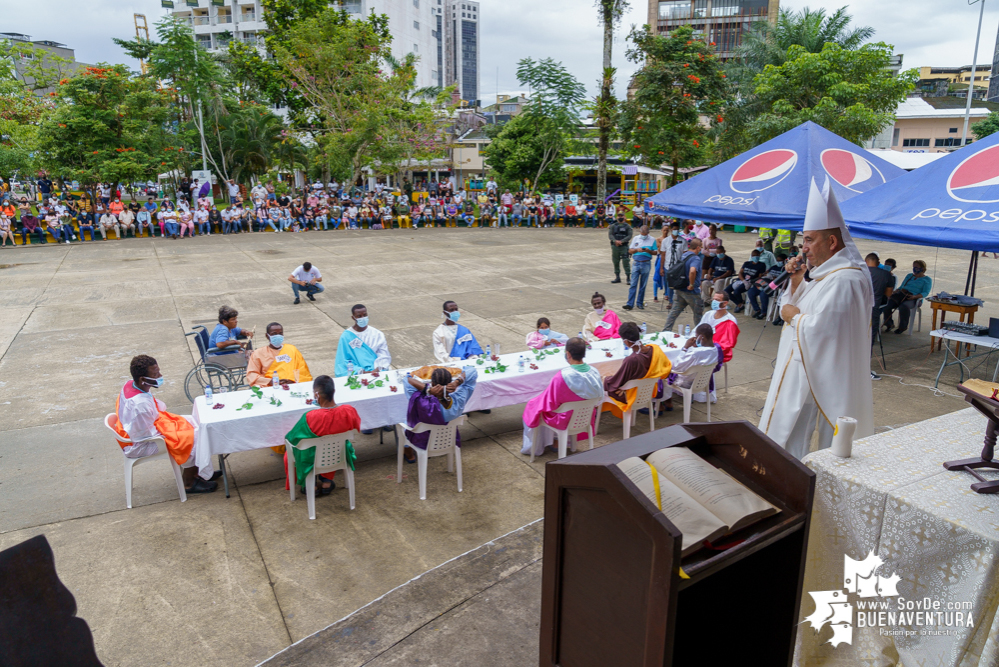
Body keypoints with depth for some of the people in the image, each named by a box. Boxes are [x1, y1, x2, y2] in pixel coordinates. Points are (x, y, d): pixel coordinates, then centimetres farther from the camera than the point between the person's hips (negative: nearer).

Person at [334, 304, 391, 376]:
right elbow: (344, 361, -1)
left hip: (378, 372, 2)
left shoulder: (377, 334, 9)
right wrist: (362, 372, -15)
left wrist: (378, 369, -16)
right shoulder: (346, 337, 3)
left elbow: (384, 355, 4)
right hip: (357, 374, -2)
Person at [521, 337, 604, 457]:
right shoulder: (595, 372, -16)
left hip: (565, 420, -6)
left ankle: (533, 448, 34)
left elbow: (550, 402, -22)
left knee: (532, 406, 20)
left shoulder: (562, 377, -33)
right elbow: (598, 398, 0)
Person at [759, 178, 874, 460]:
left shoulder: (845, 280, -21)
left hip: (821, 379, -10)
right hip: (801, 368, 10)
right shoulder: (823, 271, 10)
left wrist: (792, 315, -9)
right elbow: (795, 307, 17)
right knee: (787, 436, 18)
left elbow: (818, 328, -27)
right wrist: (796, 279, 1)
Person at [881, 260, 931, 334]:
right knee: (887, 304, -25)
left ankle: (903, 327, -19)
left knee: (903, 306, -39)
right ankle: (888, 324, -12)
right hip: (901, 294, 5)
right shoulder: (909, 275, 28)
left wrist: (915, 296, -21)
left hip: (913, 298, -5)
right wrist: (894, 291, 4)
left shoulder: (927, 279, 11)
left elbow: (925, 293, -1)